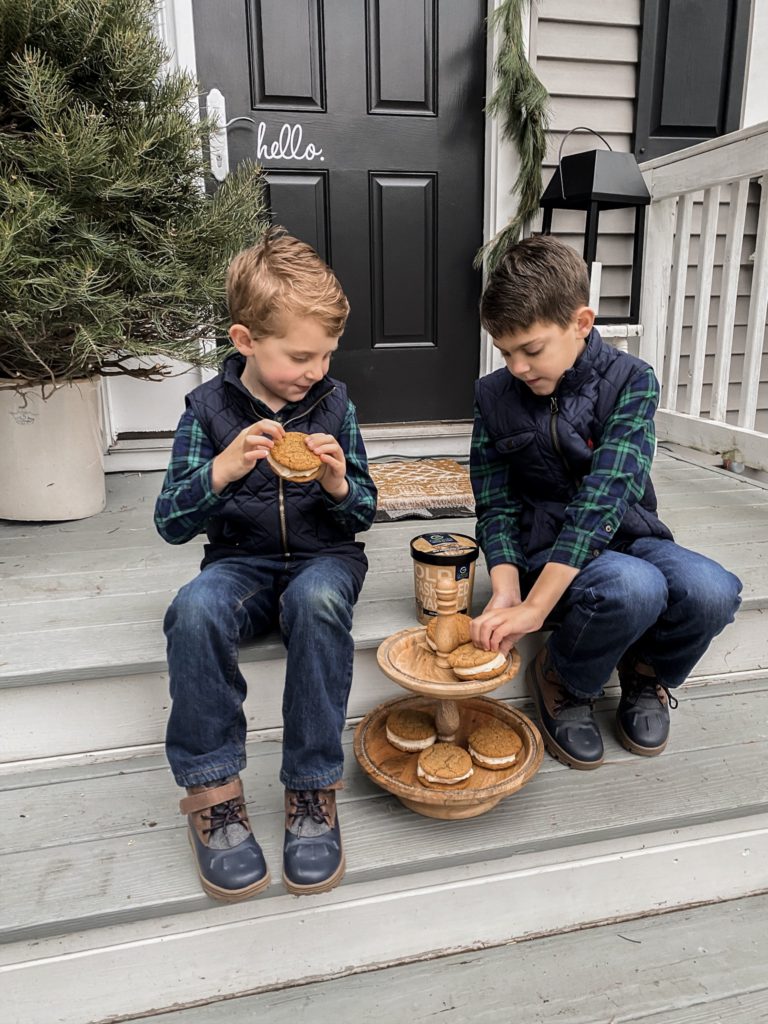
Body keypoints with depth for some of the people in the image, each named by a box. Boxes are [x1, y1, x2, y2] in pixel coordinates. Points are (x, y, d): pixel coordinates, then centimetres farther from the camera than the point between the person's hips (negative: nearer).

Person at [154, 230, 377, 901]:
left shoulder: (334, 402, 3)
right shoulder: (210, 408, 0)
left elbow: (364, 513, 7)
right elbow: (171, 522, -4)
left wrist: (339, 485, -17)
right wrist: (221, 471, -22)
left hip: (324, 557, 0)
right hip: (242, 562, 0)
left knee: (319, 599, -36)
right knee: (196, 609, -34)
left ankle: (313, 790, -21)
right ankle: (213, 791, -17)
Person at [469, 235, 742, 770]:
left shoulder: (632, 381, -11)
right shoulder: (494, 396, -3)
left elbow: (604, 495, -24)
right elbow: (497, 506, -4)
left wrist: (535, 607, -33)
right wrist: (506, 590, -23)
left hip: (627, 535, 1)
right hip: (544, 546, -1)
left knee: (712, 591, -29)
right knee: (634, 588, -33)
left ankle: (646, 670, 5)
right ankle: (565, 680, -2)